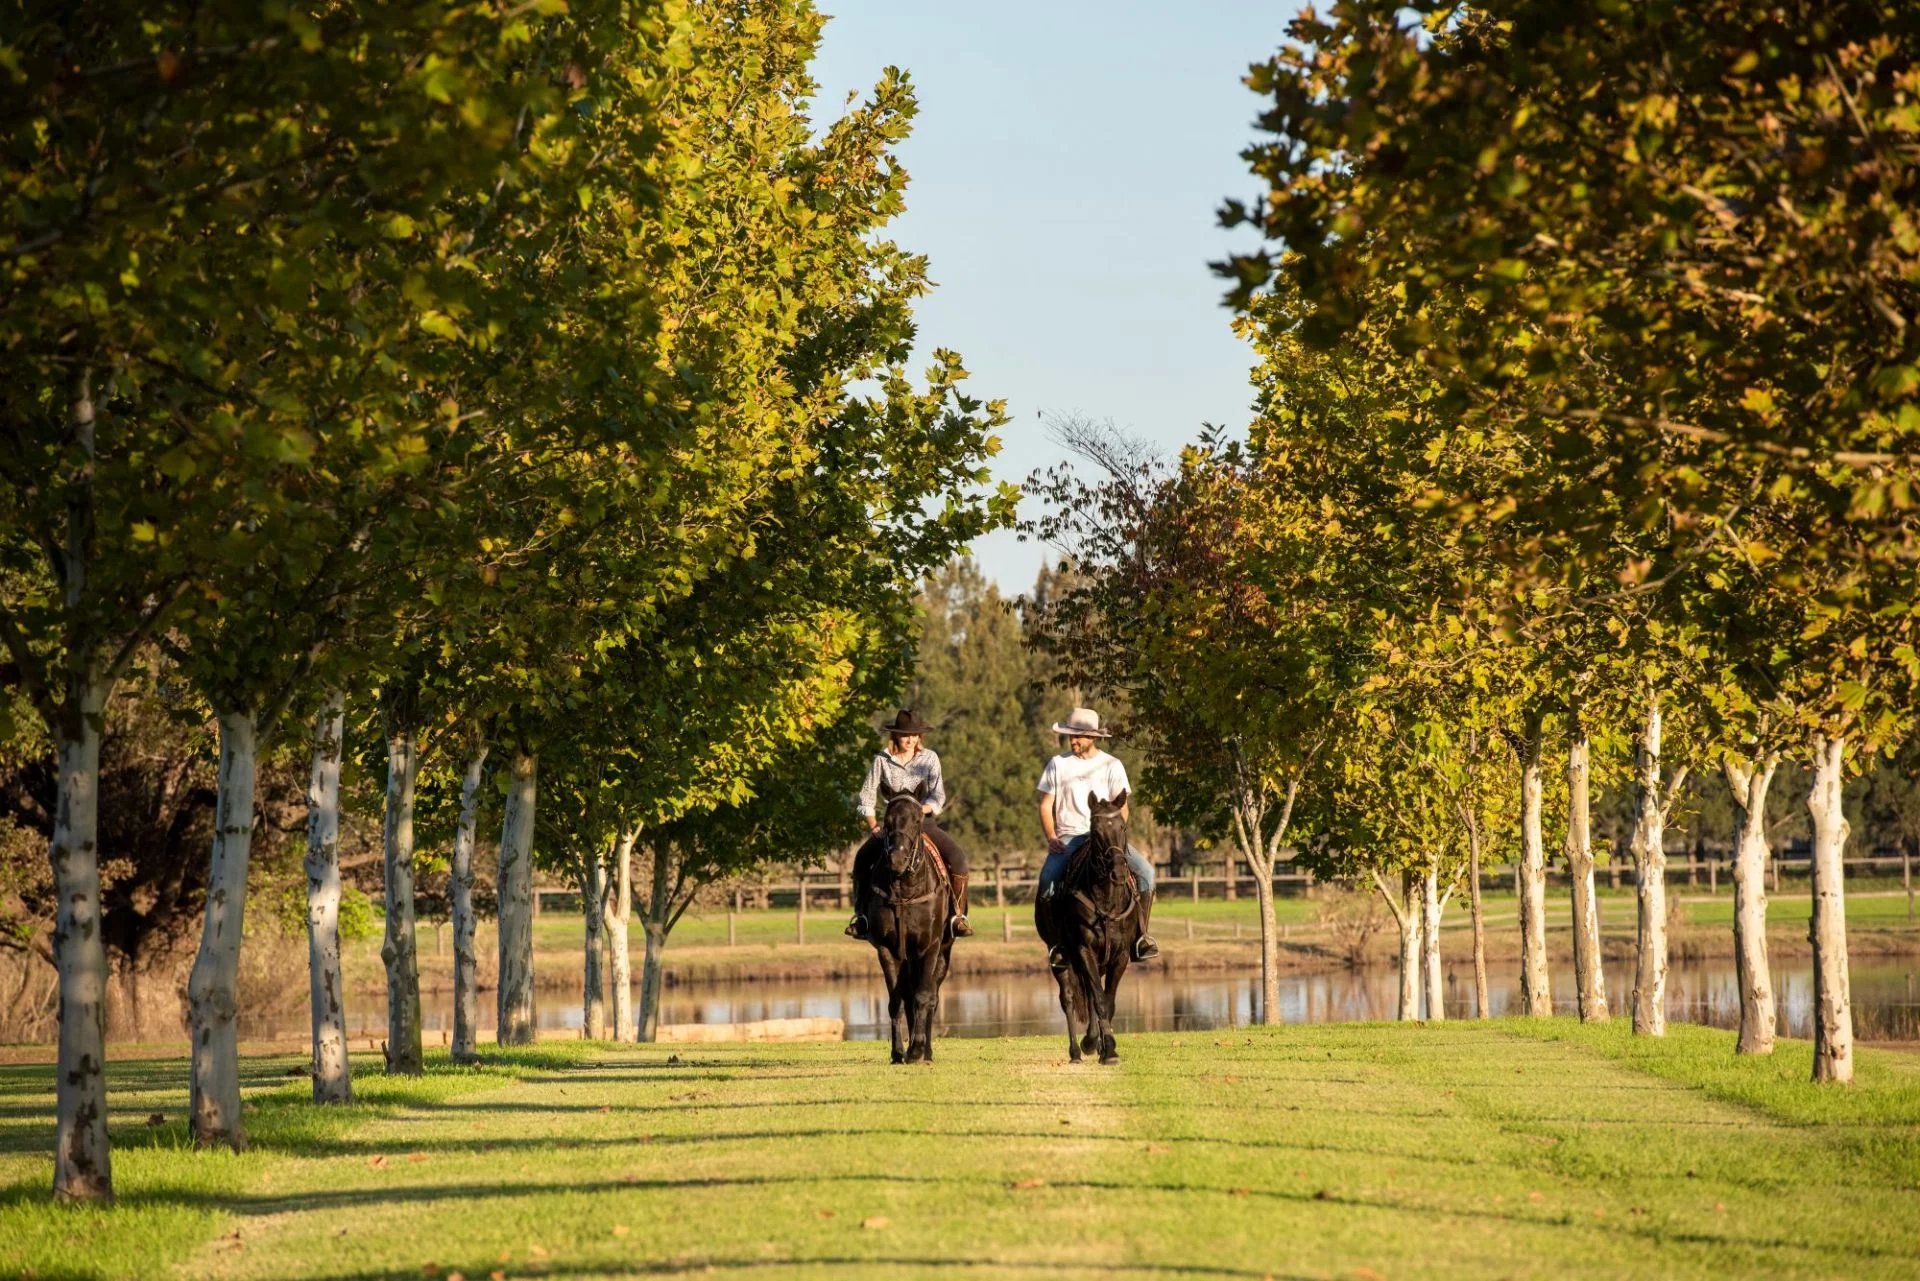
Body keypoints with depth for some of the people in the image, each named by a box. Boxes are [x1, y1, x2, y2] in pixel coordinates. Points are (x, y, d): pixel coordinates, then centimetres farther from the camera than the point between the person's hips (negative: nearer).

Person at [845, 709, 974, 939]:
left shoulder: (929, 758, -1)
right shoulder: (882, 760, -3)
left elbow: (938, 797, -4)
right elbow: (867, 797, 1)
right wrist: (874, 826, -11)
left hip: (924, 821, 0)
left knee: (957, 856, -22)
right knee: (862, 858, -20)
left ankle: (958, 914, -14)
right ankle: (861, 914, -5)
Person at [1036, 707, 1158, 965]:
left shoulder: (1112, 765, 7)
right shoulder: (1058, 764, 8)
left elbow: (1121, 808, 6)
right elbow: (1046, 806, 9)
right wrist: (1051, 837, -7)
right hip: (1068, 837, -1)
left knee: (1144, 870, -22)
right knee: (1048, 876, -30)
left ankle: (1142, 934, -14)